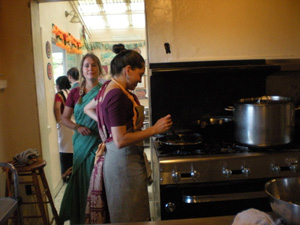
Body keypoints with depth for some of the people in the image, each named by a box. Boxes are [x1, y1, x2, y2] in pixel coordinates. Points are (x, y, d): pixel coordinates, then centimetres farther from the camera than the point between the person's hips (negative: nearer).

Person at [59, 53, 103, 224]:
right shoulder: (75, 93, 6)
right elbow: (65, 118, 11)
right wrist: (77, 127, -8)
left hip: (101, 143, -2)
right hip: (82, 144, 2)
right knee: (82, 180, 7)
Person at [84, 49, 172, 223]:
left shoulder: (109, 87, 6)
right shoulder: (117, 96, -23)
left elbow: (88, 108, 23)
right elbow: (120, 140, -26)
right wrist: (155, 129, -20)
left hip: (119, 158, 10)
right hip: (124, 161, -10)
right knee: (131, 217, 5)